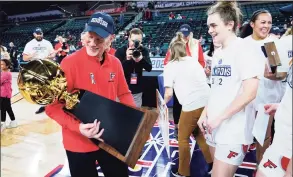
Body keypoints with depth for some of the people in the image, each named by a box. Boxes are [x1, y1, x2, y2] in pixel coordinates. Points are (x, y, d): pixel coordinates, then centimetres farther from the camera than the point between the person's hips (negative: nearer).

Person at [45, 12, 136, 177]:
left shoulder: (115, 63, -3)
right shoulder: (70, 62, -18)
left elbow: (124, 94, 9)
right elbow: (53, 106, -16)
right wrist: (77, 127, -28)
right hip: (79, 142, -4)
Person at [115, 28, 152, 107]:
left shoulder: (144, 50, -1)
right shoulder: (120, 51, -9)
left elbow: (149, 68, -9)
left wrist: (141, 59, -28)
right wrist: (127, 59, -29)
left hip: (137, 90, 3)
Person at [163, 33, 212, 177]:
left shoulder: (170, 66, 4)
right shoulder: (193, 60, 19)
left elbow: (169, 93, -3)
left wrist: (163, 103, 15)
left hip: (192, 105, -6)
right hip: (208, 102, 6)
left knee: (183, 138, 15)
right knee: (200, 133, 26)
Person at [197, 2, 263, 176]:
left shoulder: (243, 49, -13)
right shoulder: (218, 53, 10)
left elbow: (250, 92, -20)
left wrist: (219, 118, -17)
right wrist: (205, 114, 5)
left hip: (234, 131, -7)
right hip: (215, 128, 7)